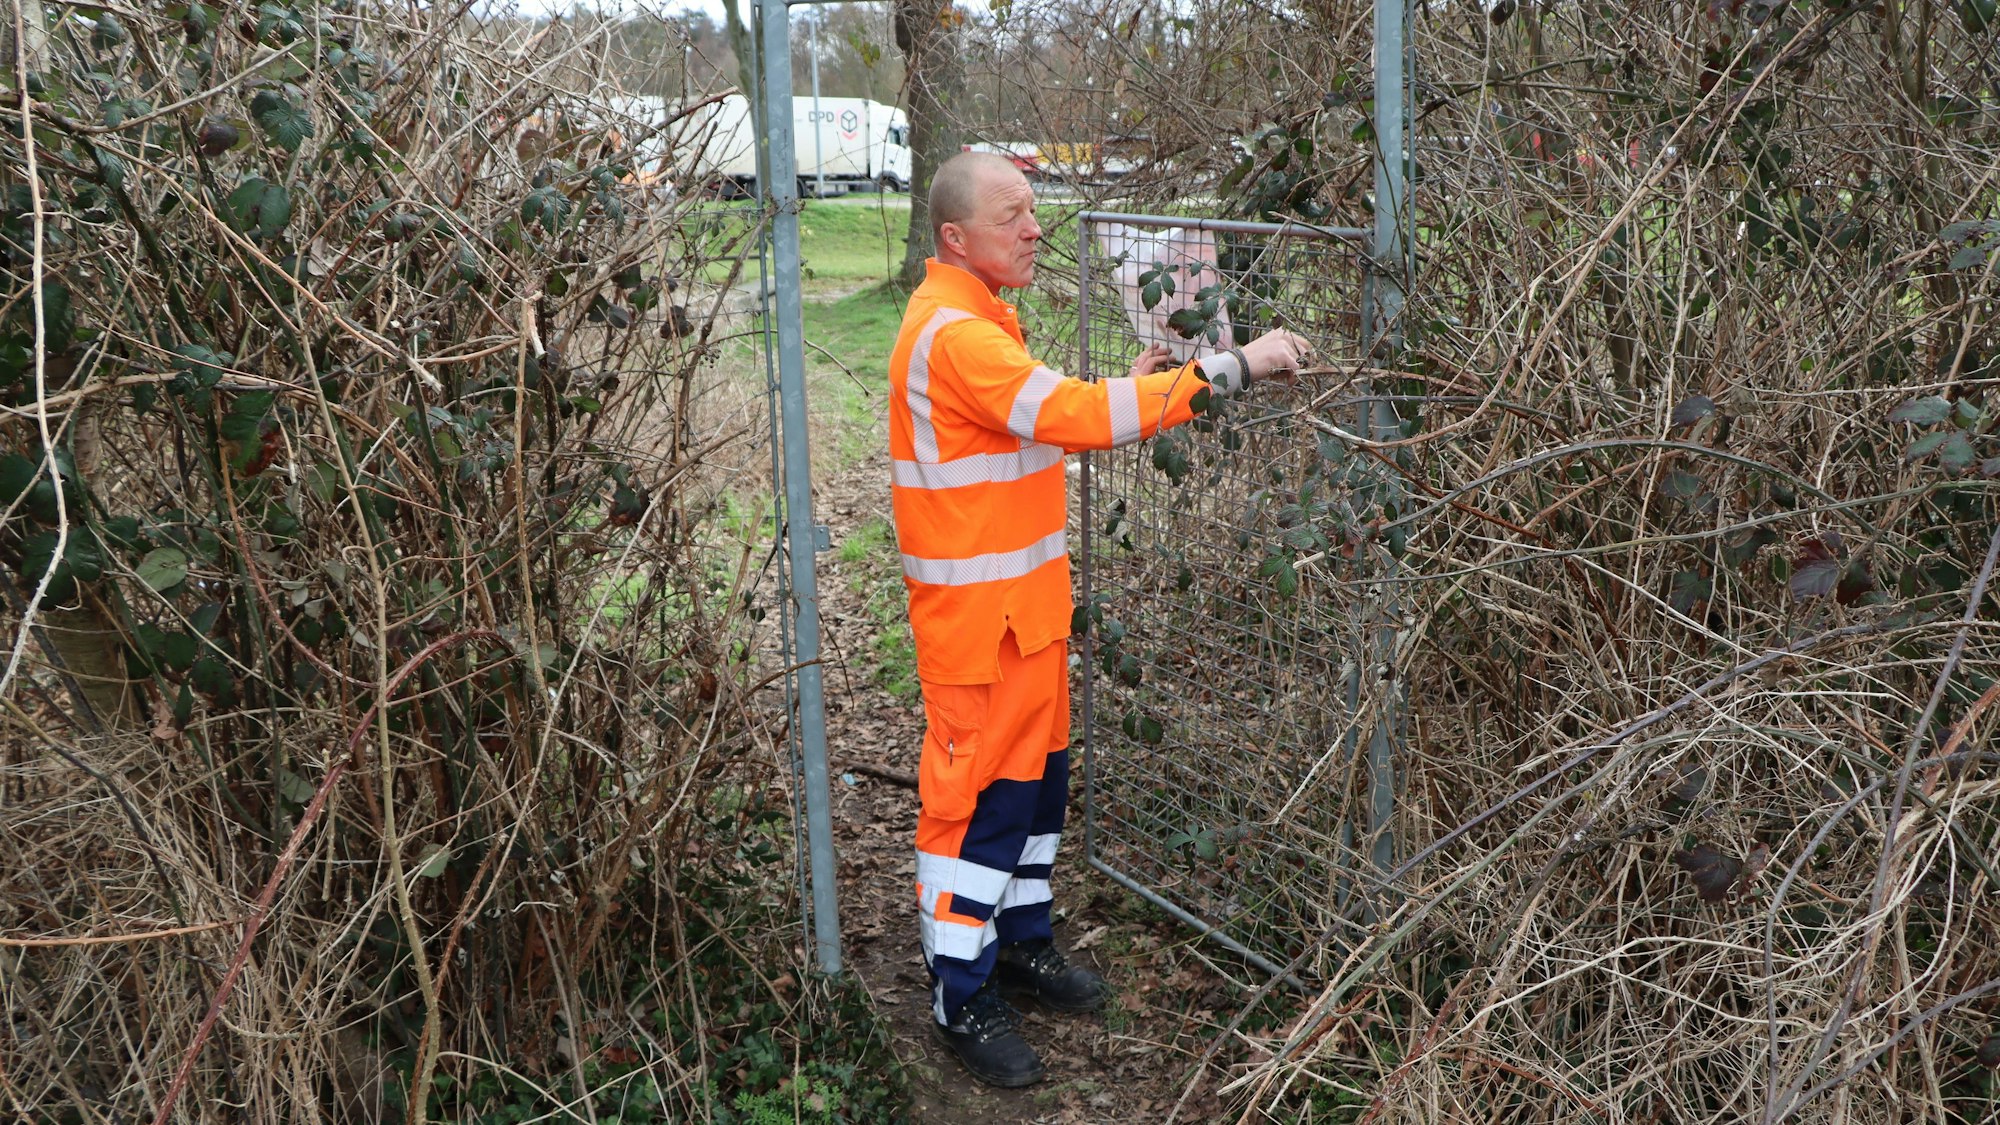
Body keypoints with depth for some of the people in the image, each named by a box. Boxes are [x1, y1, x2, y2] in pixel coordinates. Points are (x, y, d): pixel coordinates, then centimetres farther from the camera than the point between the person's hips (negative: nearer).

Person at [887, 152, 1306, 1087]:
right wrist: (1230, 368, -30)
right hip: (977, 614, -10)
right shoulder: (952, 334, -21)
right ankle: (960, 998, 13)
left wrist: (1124, 394, 3)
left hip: (1025, 602, 10)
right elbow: (1075, 415, -31)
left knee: (1036, 772, 18)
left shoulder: (976, 317, 13)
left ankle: (1023, 939, 36)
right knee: (978, 794, -1)